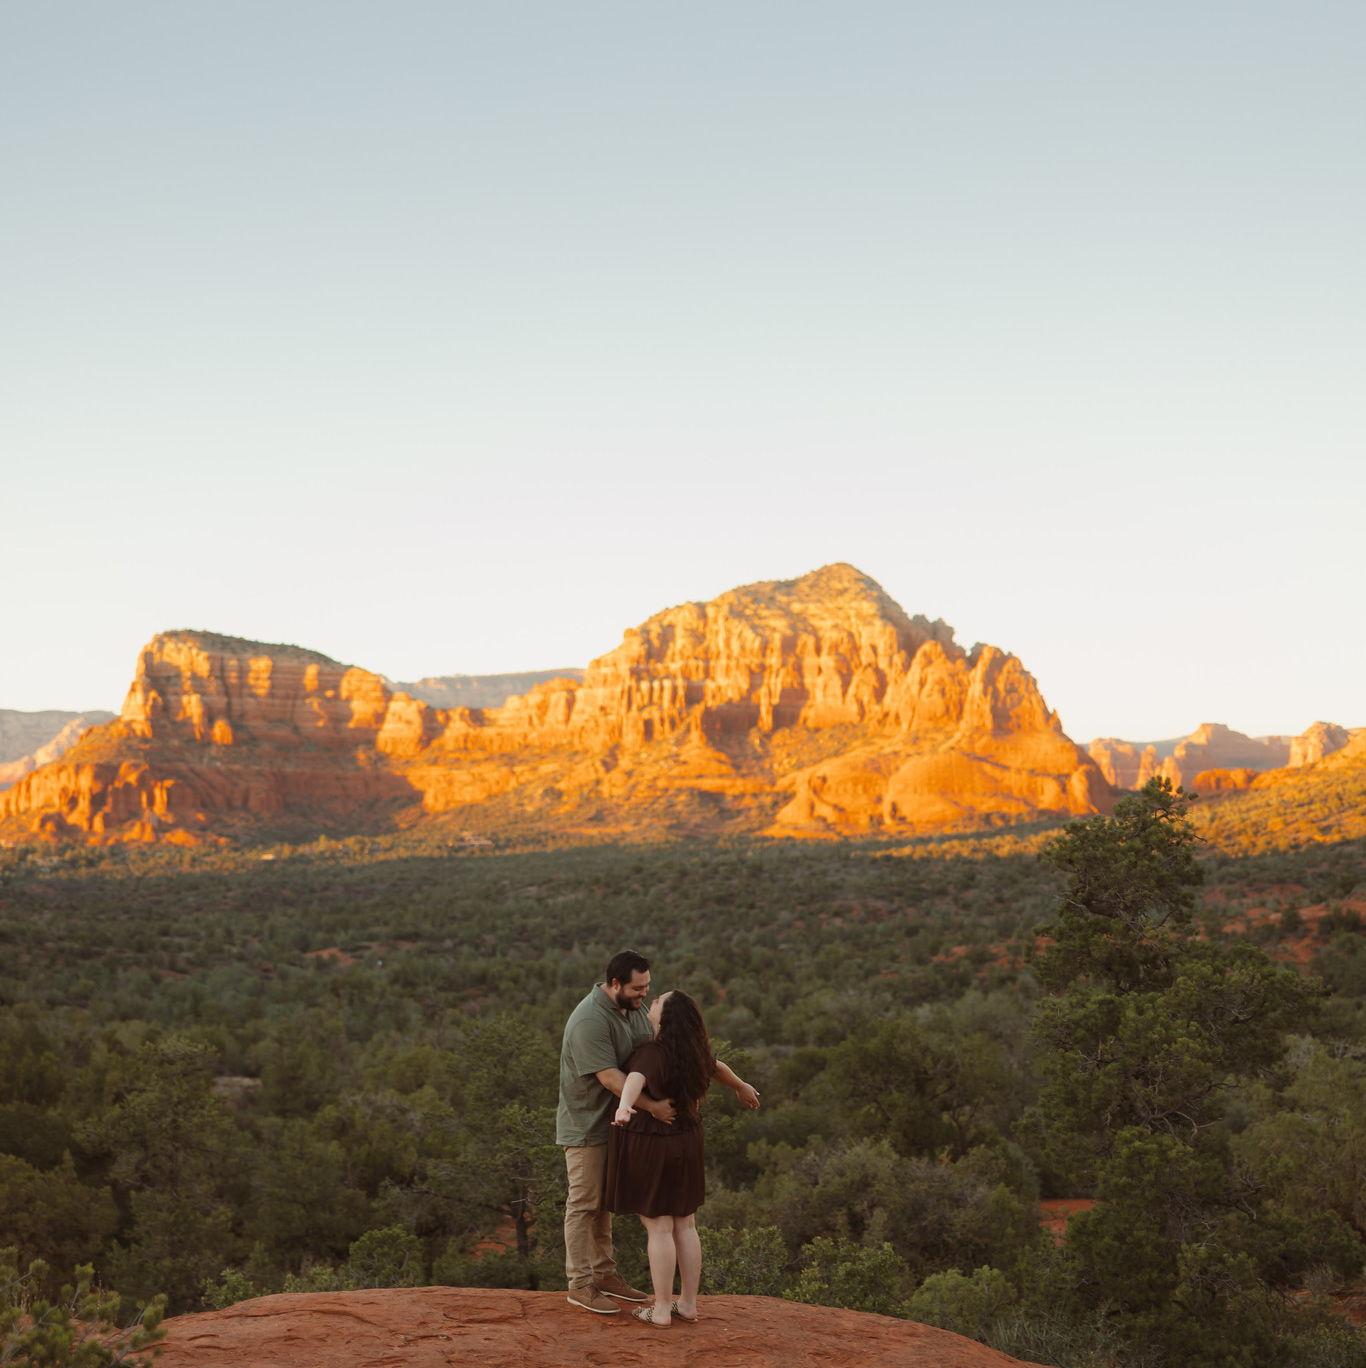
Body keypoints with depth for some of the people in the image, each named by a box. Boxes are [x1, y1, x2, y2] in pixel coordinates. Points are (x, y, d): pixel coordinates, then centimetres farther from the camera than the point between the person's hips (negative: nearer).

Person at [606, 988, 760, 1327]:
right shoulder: (691, 1049, -1)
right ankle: (688, 1304, 18)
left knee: (659, 1228, 0)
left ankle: (662, 1310, 6)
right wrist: (742, 1087, 38)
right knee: (685, 1225, 12)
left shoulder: (653, 1054, -23)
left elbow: (635, 1081, -44)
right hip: (684, 1143, 6)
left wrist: (624, 1107, -64)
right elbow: (716, 1066, 19)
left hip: (648, 1147, -6)